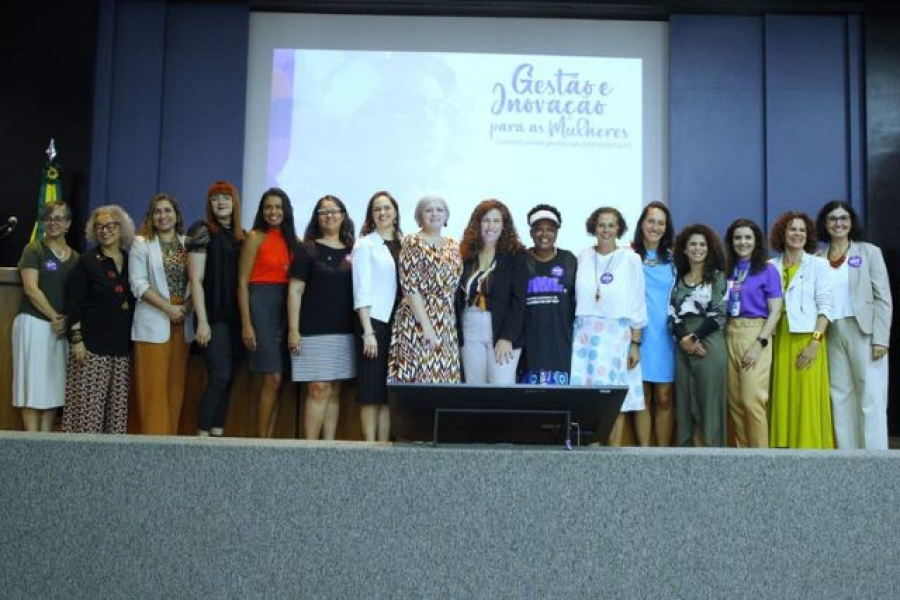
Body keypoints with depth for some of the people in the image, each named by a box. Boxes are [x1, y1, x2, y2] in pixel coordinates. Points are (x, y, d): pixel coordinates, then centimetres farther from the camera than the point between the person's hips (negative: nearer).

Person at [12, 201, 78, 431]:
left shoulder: (76, 257, 13)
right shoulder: (34, 249, 0)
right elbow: (31, 289, -9)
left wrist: (67, 320, -4)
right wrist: (54, 316, -12)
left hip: (63, 327, 5)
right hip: (35, 323, -5)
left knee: (54, 384, 5)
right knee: (34, 382, -4)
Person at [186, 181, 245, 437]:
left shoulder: (242, 236, 14)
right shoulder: (203, 231, -2)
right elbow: (196, 280, -7)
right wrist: (202, 321, -13)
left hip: (235, 317, 5)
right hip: (214, 317, -5)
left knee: (228, 378, 5)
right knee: (219, 376, -12)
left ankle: (218, 433, 11)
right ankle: (202, 435, -5)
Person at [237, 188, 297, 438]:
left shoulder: (292, 240, 14)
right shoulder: (255, 237, 0)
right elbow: (242, 282, -4)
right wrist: (246, 324, -11)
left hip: (287, 308, 5)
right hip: (262, 305, -5)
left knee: (276, 380, 4)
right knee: (273, 378, -10)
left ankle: (269, 438, 9)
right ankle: (261, 439, -2)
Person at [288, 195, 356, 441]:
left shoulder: (352, 251, 12)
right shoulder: (307, 249, 1)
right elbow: (295, 290, -3)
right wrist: (293, 329, -10)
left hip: (344, 330, 4)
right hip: (314, 330, -4)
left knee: (334, 390, 6)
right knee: (319, 389, -8)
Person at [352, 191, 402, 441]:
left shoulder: (404, 245, 13)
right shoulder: (365, 244, 2)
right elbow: (361, 291, -4)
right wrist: (368, 331, -12)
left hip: (398, 324, 4)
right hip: (374, 321, -4)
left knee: (390, 391, 6)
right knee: (372, 391, -3)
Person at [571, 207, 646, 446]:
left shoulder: (630, 259, 2)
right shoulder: (583, 258, 8)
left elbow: (637, 305, 2)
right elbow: (578, 299, 9)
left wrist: (635, 343, -2)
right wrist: (575, 333, 2)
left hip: (617, 334, -2)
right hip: (586, 334, 2)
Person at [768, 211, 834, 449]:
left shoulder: (819, 264, 4)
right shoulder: (771, 266, 11)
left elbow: (825, 307, -2)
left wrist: (815, 342, -12)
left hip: (807, 339, -2)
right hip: (779, 340, 3)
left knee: (808, 400, -6)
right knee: (782, 399, 3)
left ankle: (809, 446, 0)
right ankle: (783, 446, 9)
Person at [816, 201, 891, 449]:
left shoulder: (869, 252, 3)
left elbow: (883, 298, -2)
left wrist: (880, 338, -10)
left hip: (863, 332, -3)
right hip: (833, 334, 3)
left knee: (871, 397, -4)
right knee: (839, 396, 5)